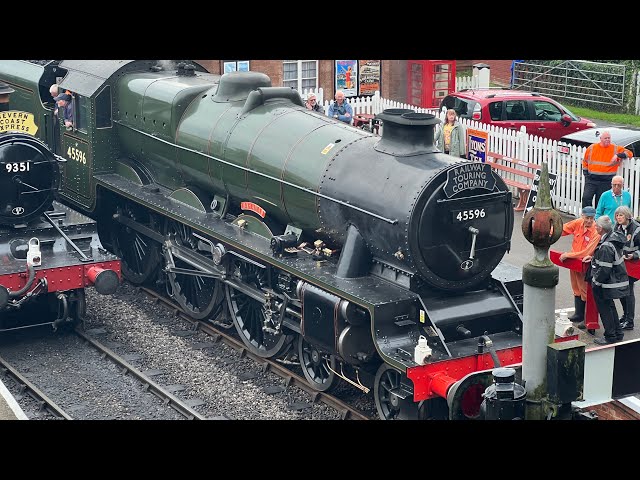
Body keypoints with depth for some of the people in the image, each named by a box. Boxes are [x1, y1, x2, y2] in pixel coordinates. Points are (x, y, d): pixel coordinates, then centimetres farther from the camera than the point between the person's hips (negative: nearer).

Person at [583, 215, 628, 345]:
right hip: (618, 279, 10)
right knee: (609, 307, 22)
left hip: (607, 284, -10)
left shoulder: (606, 247, -29)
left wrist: (595, 281, -14)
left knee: (605, 309, 5)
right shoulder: (614, 236, 1)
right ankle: (618, 333, 31)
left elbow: (604, 269, -27)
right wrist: (594, 258, 13)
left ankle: (610, 337, 14)